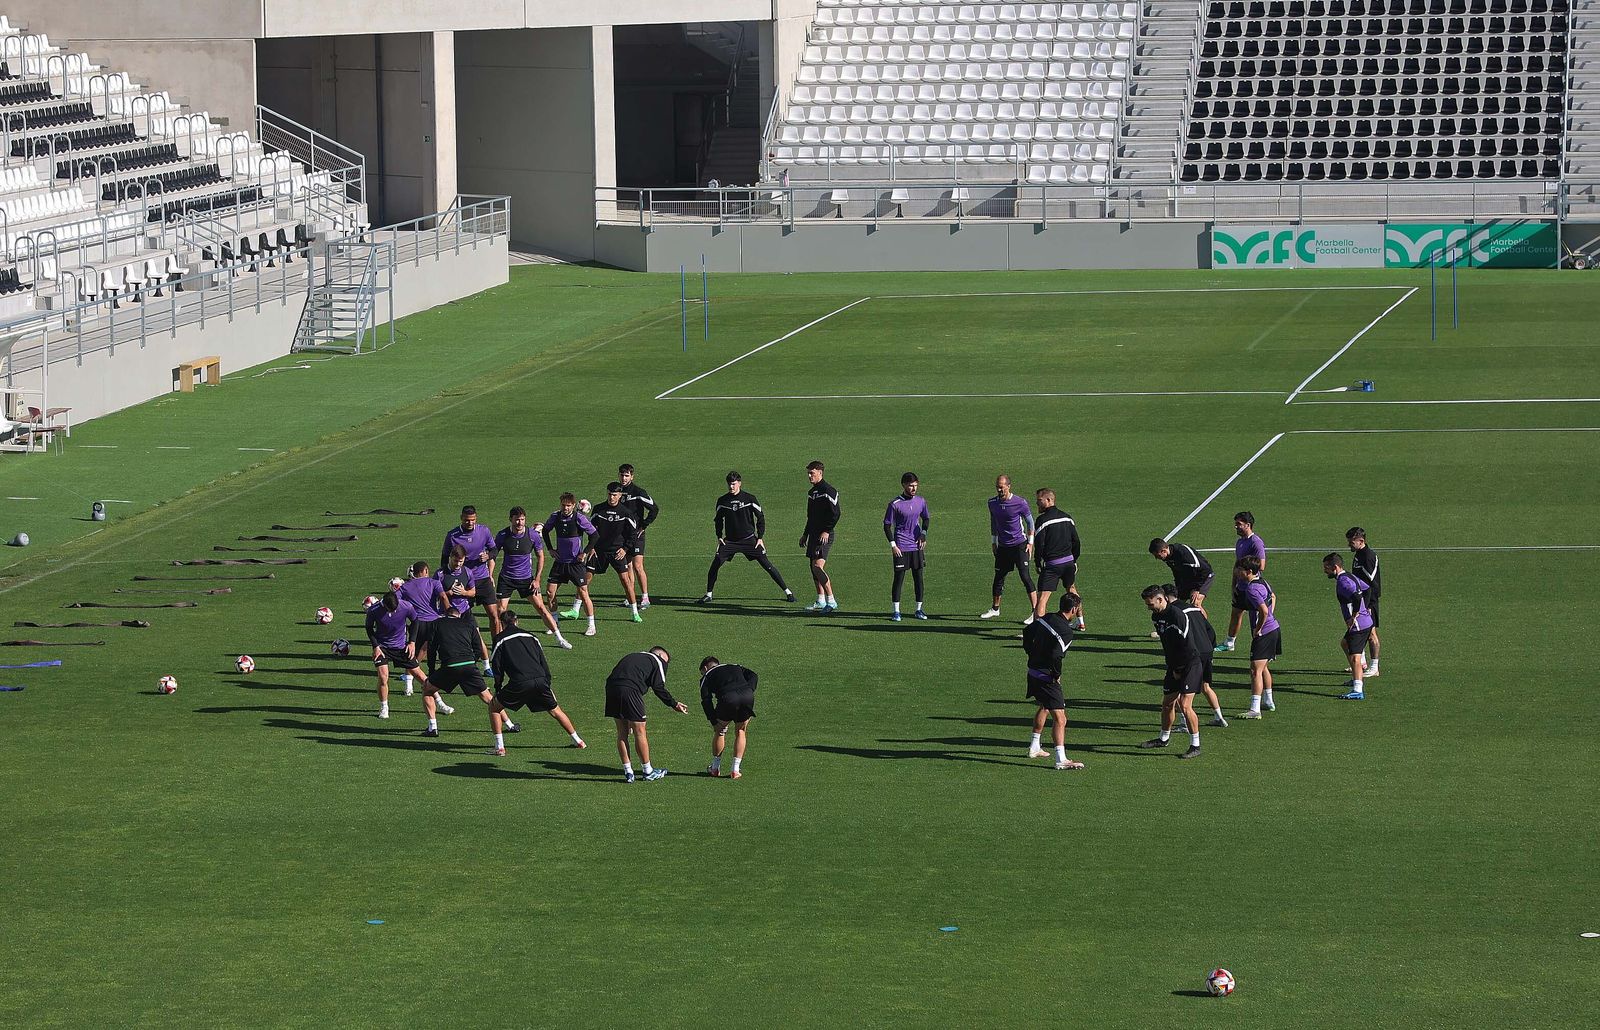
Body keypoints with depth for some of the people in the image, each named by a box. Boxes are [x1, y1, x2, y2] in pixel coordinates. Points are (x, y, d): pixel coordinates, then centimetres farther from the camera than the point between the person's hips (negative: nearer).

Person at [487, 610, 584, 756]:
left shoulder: (500, 640, 11)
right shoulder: (531, 637, 23)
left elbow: (498, 671, 6)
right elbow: (544, 665, 21)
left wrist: (497, 690, 15)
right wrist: (547, 686, 25)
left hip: (519, 683, -4)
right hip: (540, 680, 4)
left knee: (494, 707, 13)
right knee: (555, 710, 23)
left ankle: (499, 747, 4)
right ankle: (577, 741, 28)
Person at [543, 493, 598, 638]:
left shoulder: (579, 518, -14)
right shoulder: (555, 516, -2)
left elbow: (594, 535, -8)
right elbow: (546, 531, 17)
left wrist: (584, 553, -10)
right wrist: (551, 549, 8)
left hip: (576, 562, -5)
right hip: (560, 561, 5)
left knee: (583, 593, -6)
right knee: (549, 592, 1)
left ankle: (591, 625, 4)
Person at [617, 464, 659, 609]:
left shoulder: (638, 491, -10)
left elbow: (655, 509, -10)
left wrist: (643, 526, -11)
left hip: (636, 534, -6)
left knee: (637, 566, -12)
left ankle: (645, 598, -9)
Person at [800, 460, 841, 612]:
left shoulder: (828, 491, -12)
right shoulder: (812, 492, 16)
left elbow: (835, 514, -17)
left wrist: (827, 531, -22)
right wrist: (805, 534, 23)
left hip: (824, 535, -10)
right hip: (813, 534, 10)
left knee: (818, 566, -18)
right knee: (814, 567, 10)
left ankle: (832, 601, -17)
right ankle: (821, 602, 17)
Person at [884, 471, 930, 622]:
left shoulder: (921, 502, 4)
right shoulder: (895, 504, -9)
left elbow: (925, 519, 21)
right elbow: (887, 525, -4)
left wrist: (923, 535, 5)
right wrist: (893, 544, -11)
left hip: (917, 546, 4)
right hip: (901, 547, -4)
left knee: (918, 577, 7)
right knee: (899, 578, -3)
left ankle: (919, 610, 18)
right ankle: (896, 612, 3)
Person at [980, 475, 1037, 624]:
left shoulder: (1020, 503, -13)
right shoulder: (992, 503, 1)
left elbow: (1030, 522, -1)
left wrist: (1030, 542, -4)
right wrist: (993, 541, 17)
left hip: (1020, 545, -5)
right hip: (1002, 546, 5)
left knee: (1025, 576, -11)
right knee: (998, 577, 10)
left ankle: (1035, 612, -10)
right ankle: (995, 609, 27)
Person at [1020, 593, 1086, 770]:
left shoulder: (1044, 619, 4)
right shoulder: (1065, 631, -21)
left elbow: (1027, 633, 20)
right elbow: (1055, 656, -29)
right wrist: (1057, 675, -13)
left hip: (1033, 672, 9)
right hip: (1047, 679, -9)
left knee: (1044, 707, 31)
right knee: (1060, 719, -10)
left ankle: (1034, 747, 42)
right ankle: (1061, 760, -18)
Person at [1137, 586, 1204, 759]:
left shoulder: (1177, 615, -22)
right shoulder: (1156, 616, 7)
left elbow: (1187, 646, -23)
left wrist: (1179, 670, -13)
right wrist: (1172, 668, 14)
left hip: (1190, 665, -9)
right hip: (1174, 666, 9)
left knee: (1184, 705, -15)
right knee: (1167, 703, 17)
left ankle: (1195, 746, -8)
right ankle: (1164, 738, 36)